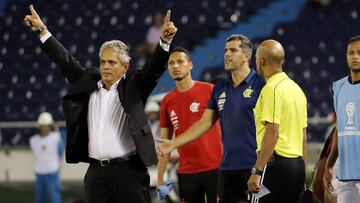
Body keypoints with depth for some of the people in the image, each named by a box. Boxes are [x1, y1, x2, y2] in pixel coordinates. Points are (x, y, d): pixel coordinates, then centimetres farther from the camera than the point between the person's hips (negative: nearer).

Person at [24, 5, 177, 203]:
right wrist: (42, 30, 16)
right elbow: (66, 62, 16)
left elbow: (155, 67, -9)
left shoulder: (133, 88, 2)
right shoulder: (89, 83, 12)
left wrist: (165, 40, -26)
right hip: (96, 172, 4)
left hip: (128, 171, -4)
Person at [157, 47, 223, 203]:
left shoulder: (210, 90, -3)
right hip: (186, 172, 4)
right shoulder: (167, 101, 9)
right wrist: (160, 178, 9)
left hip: (214, 168, -4)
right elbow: (164, 142, 13)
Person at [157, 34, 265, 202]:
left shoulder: (259, 85, -5)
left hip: (253, 167, -6)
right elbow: (205, 123, 18)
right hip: (228, 168, 6)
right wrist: (173, 144, 11)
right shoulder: (220, 89, 14)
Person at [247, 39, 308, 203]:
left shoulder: (272, 89, -11)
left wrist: (256, 171, -22)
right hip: (297, 163, 9)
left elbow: (272, 133, -20)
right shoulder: (296, 88, 17)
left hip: (276, 162, -9)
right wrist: (301, 172, 24)